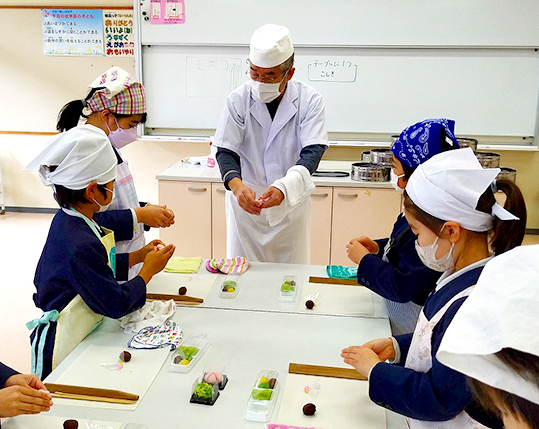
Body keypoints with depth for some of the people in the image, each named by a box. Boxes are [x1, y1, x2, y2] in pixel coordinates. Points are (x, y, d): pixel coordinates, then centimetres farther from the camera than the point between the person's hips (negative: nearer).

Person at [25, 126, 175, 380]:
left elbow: (97, 267, 14)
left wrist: (138, 256, 9)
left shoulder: (68, 220, -1)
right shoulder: (81, 245, -30)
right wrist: (148, 270, -10)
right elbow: (116, 304, -23)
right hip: (62, 350, -9)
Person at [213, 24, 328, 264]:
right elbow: (225, 151, -10)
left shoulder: (309, 101, -9)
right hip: (245, 204, 0)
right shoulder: (238, 100, -8)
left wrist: (284, 188, -37)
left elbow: (313, 151, -18)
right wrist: (237, 185, -32)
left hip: (292, 204, 0)